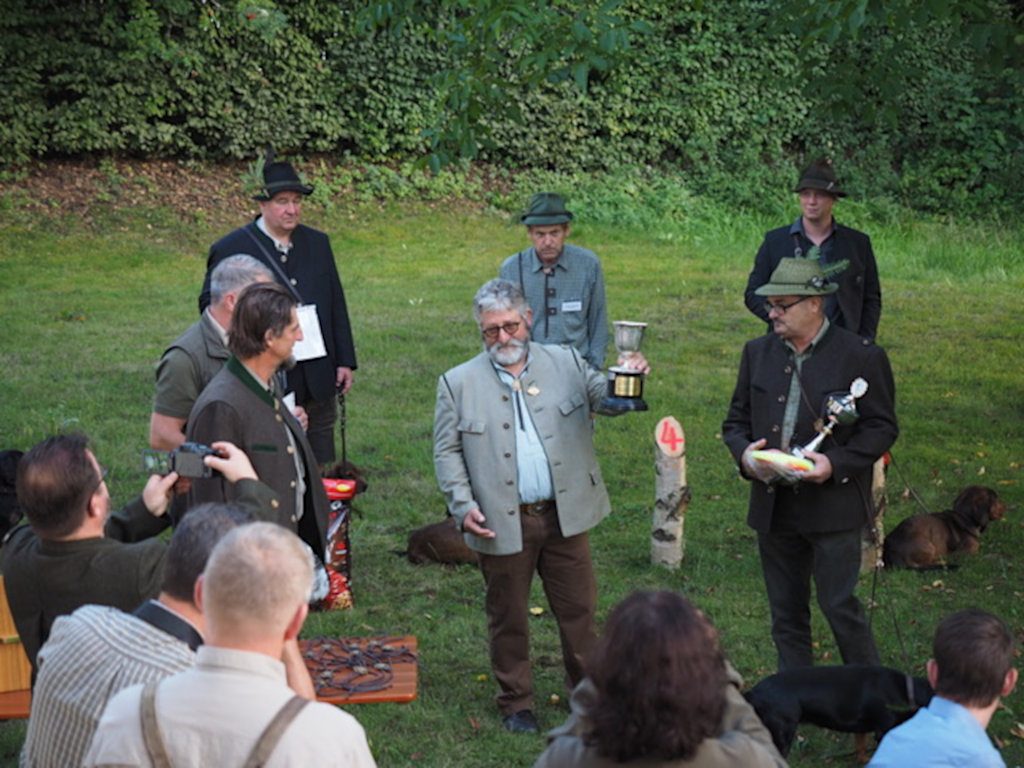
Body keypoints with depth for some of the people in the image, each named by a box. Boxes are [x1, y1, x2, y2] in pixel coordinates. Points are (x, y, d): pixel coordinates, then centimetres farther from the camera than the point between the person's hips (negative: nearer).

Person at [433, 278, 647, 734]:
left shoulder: (565, 363, 6)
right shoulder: (458, 383, 1)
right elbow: (447, 452, 2)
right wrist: (463, 506, -9)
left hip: (565, 515, 1)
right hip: (501, 522, -1)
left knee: (578, 609, 11)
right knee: (507, 618, 11)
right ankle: (516, 703, 27)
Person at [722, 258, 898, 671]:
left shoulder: (862, 356, -6)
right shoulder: (758, 352, 9)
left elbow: (882, 427, -4)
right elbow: (736, 420, 14)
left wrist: (835, 464, -18)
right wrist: (744, 453, -9)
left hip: (834, 506, -5)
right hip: (773, 507, 5)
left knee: (839, 606, -3)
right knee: (785, 612, 12)